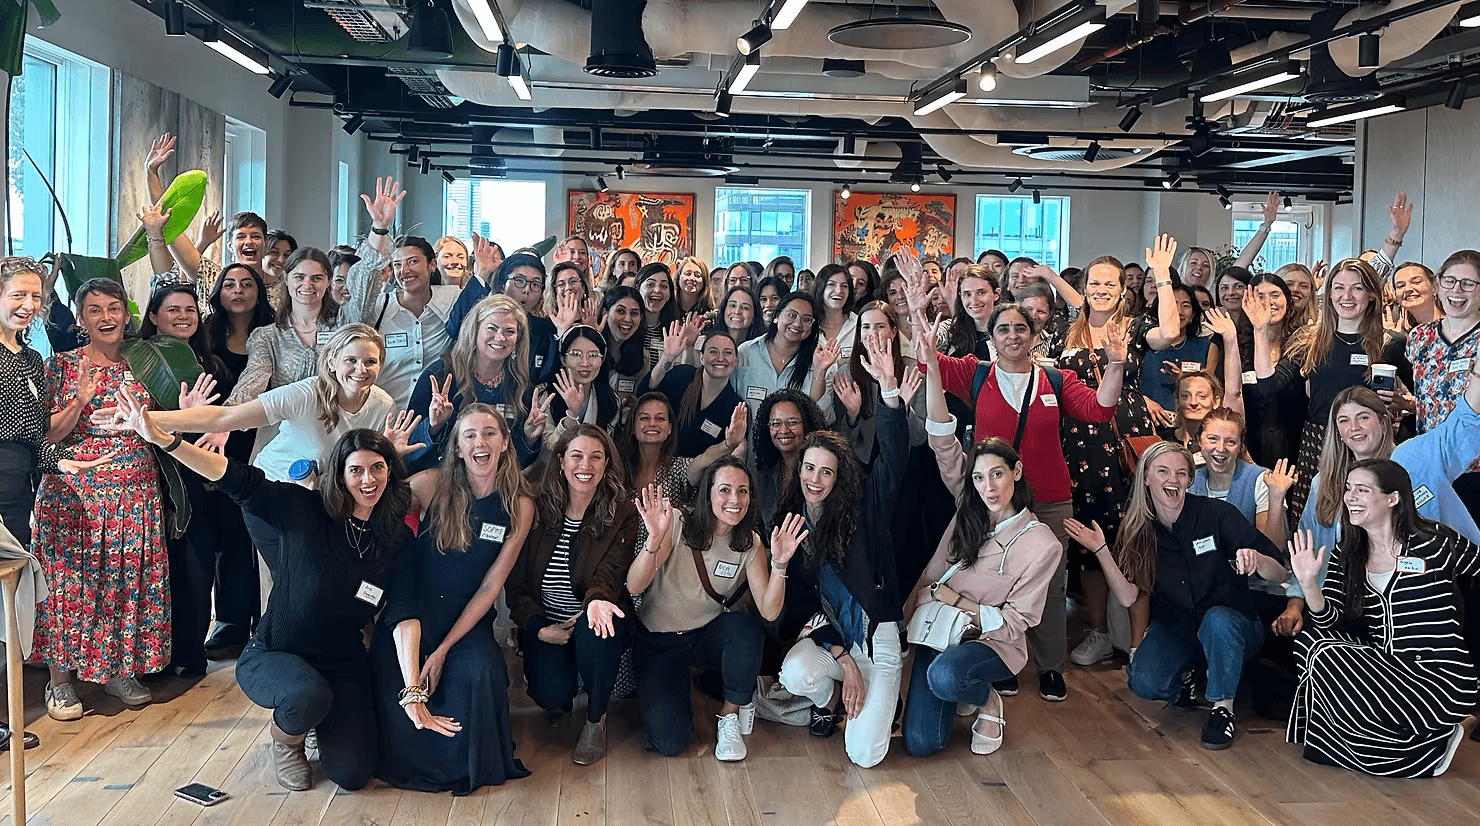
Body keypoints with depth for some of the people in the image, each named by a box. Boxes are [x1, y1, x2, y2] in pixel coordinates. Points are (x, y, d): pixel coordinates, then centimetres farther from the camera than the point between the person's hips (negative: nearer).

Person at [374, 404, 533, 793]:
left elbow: (491, 585, -3)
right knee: (397, 696, -26)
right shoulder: (431, 485, -7)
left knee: (481, 671, -30)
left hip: (467, 619, 1)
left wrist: (444, 649, -9)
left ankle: (471, 765, 1)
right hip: (412, 619, -1)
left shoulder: (519, 506, -3)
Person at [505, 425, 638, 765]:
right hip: (545, 625, 1)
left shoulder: (623, 514, -4)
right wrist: (538, 628, -14)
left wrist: (597, 597, -43)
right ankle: (560, 700, 17)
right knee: (550, 692, -27)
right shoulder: (537, 510, -1)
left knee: (593, 633, -38)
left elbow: (611, 570, -19)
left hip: (597, 622, -1)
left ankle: (596, 720, -9)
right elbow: (516, 580, 1)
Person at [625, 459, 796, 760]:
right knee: (668, 741, -19)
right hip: (658, 641, -2)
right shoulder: (677, 523, -16)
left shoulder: (750, 544, -6)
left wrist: (779, 564, -33)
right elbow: (633, 587, -26)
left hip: (709, 634, 2)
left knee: (745, 626, -33)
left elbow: (769, 612, -16)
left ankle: (731, 713, -8)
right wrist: (654, 541, -44)